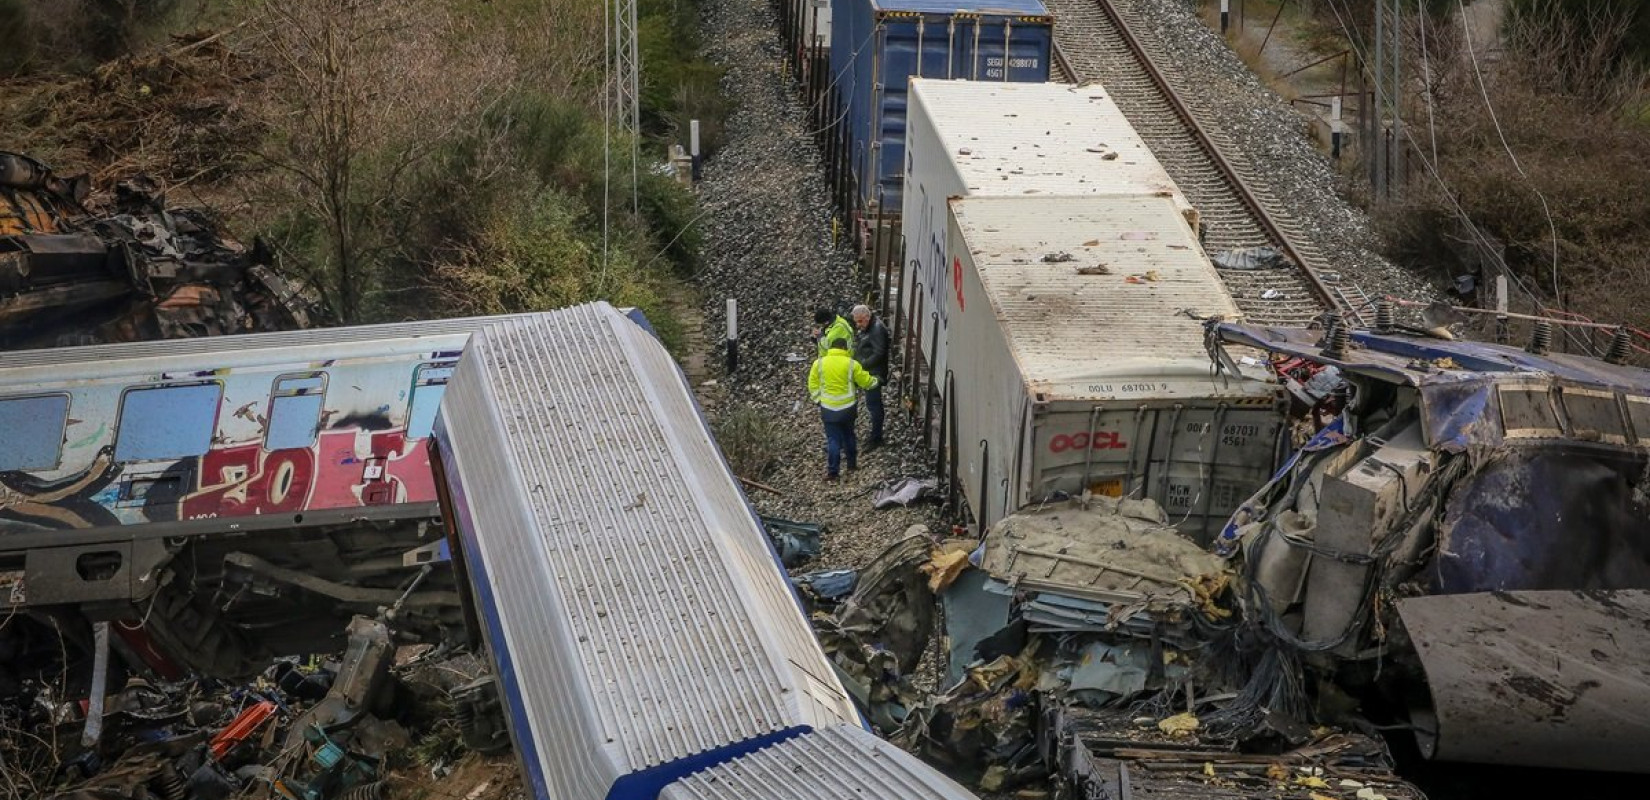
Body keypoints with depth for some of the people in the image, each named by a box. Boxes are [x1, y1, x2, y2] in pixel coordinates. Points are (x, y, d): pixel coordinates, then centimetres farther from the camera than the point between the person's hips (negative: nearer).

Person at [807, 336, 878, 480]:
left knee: (833, 440, 4)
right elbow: (866, 381, 3)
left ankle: (832, 472, 4)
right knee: (848, 436, 21)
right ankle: (852, 463, 34)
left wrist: (818, 400, 9)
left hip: (828, 409, -1)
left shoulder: (819, 363, -6)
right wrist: (875, 381, 23)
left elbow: (813, 385, -1)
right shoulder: (851, 363, -7)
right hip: (848, 407, 1)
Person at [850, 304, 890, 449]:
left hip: (874, 373, -10)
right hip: (868, 373, 10)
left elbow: (878, 354, -26)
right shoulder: (867, 328, 10)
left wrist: (861, 365, -25)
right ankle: (876, 436, 26)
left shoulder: (877, 329, -21)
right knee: (874, 404, 17)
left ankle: (876, 438, 3)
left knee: (873, 405, -5)